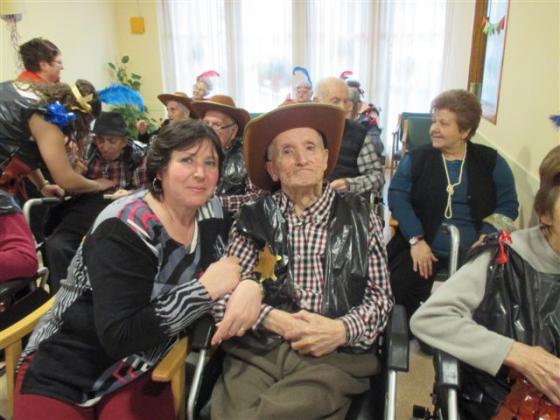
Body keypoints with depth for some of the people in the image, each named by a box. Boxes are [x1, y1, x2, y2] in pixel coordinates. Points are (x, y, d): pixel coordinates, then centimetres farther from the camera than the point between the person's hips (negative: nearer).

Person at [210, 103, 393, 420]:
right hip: (257, 352, 1)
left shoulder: (360, 215, 6)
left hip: (337, 355, -1)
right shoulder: (253, 218, 7)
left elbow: (381, 295, 6)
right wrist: (274, 320, -12)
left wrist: (342, 329, -12)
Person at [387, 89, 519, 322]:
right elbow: (397, 197, -4)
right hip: (424, 250, 0)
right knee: (399, 291, -23)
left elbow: (508, 204, 4)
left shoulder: (490, 161, 7)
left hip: (475, 254, 1)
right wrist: (416, 240, -15)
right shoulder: (416, 158, 5)